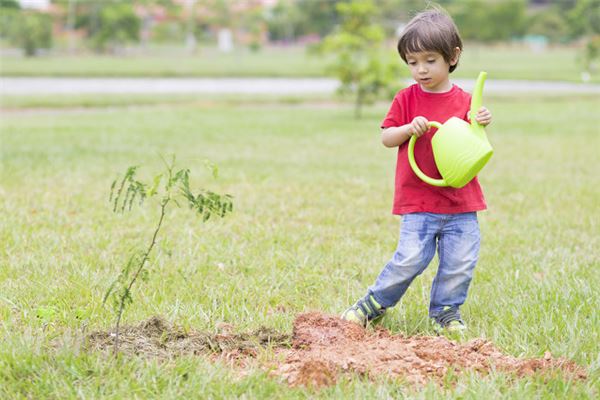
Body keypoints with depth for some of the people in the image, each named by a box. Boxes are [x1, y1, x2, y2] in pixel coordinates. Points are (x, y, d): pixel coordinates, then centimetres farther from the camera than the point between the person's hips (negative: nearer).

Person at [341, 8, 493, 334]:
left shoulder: (464, 101, 3)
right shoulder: (407, 99, 2)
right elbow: (385, 137, 2)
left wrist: (481, 126, -16)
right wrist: (409, 129, -16)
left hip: (461, 201, 2)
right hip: (418, 201, -2)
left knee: (460, 263, 1)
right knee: (410, 258, -10)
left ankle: (445, 312, 22)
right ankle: (375, 303, 11)